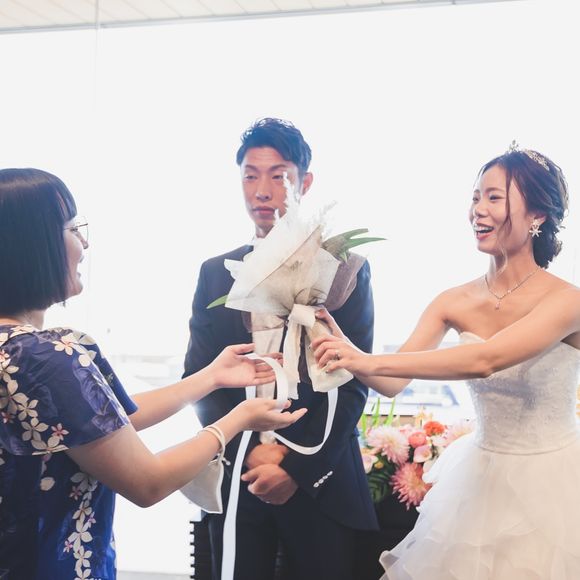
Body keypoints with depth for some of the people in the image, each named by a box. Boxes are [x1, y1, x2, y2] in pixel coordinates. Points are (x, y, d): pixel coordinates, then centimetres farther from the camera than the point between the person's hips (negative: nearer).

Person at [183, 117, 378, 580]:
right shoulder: (215, 274, 7)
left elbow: (353, 384, -6)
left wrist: (297, 465, -13)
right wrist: (250, 452, -11)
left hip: (319, 481, -2)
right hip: (235, 479, 2)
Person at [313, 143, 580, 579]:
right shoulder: (455, 303, -2)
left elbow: (484, 360, -33)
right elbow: (393, 383, -8)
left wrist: (370, 361, -36)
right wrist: (344, 346, -27)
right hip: (482, 477, 5)